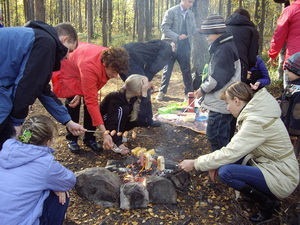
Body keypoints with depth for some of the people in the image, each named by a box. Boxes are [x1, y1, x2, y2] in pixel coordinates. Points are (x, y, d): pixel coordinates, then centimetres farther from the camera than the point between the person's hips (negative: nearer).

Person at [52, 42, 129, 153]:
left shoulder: (112, 60, -28)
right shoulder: (89, 66, -46)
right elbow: (91, 101, -45)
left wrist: (80, 93, -26)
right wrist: (104, 133, -46)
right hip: (68, 71, -5)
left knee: (89, 96, -9)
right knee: (73, 104, -15)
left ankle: (89, 138, 4)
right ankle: (71, 139, 4)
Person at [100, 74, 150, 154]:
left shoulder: (134, 98, -16)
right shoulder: (116, 98, -34)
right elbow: (110, 124, -36)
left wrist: (144, 94, -32)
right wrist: (118, 143, -43)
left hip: (119, 120, 6)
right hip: (104, 122, -6)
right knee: (123, 109, -33)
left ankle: (118, 133, 1)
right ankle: (115, 144, -25)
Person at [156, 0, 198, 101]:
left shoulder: (191, 14, 8)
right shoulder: (171, 12, -7)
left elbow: (193, 29, 11)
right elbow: (164, 28, -13)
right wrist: (177, 37, -23)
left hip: (184, 47, 4)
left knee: (187, 70, 6)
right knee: (167, 70, 4)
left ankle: (189, 92, 16)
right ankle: (162, 92, 16)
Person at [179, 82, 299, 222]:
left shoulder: (256, 121, -26)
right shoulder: (255, 113, 3)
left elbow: (230, 153, -25)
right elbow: (235, 147, 8)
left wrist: (195, 164, -16)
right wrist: (217, 163, -3)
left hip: (281, 178, -9)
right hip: (267, 163, 9)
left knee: (225, 172, -23)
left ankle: (268, 202, -3)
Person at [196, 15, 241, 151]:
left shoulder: (224, 49, -18)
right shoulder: (222, 46, 14)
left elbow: (217, 78, -23)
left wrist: (203, 89, -8)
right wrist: (204, 88, 8)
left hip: (221, 103, -10)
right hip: (221, 102, 10)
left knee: (214, 135, -3)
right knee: (222, 135, 18)